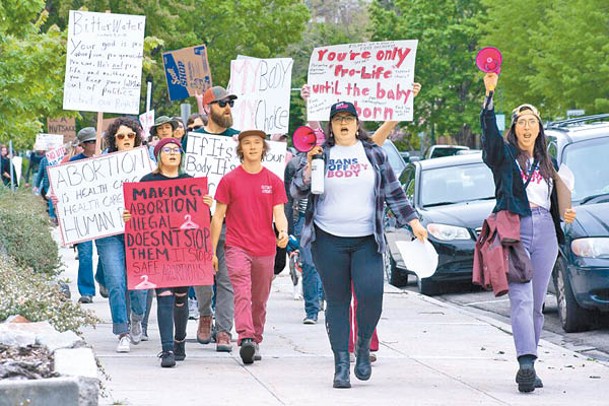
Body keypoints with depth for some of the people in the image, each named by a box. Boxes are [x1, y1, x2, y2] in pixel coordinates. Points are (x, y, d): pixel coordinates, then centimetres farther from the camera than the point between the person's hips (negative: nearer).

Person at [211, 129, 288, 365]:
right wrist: (212, 251, 3)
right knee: (242, 293, -19)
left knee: (260, 300, 9)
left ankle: (256, 342, 20)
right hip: (237, 247, -3)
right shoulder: (229, 180, 3)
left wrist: (283, 232, -19)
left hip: (265, 249, 3)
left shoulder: (274, 181, 7)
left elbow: (279, 214, 4)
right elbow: (218, 216, 6)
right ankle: (245, 338, -30)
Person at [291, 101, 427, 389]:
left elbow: (393, 192, 12)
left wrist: (413, 222, 6)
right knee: (337, 300, 1)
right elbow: (297, 191, 4)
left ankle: (363, 346, 11)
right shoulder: (321, 154, 8)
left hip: (367, 240, 0)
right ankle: (341, 364, 6)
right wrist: (308, 165, -13)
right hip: (330, 241, 0)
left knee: (371, 295, -15)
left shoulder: (373, 153, 9)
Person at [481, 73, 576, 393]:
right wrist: (490, 94, -23)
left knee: (536, 305, 4)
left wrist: (564, 215, 7)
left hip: (544, 234, 5)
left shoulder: (545, 162, 21)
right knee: (521, 300, -18)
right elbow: (488, 127, -11)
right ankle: (526, 363, -30)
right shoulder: (504, 154, 7)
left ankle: (528, 368, 8)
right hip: (514, 231, -5)